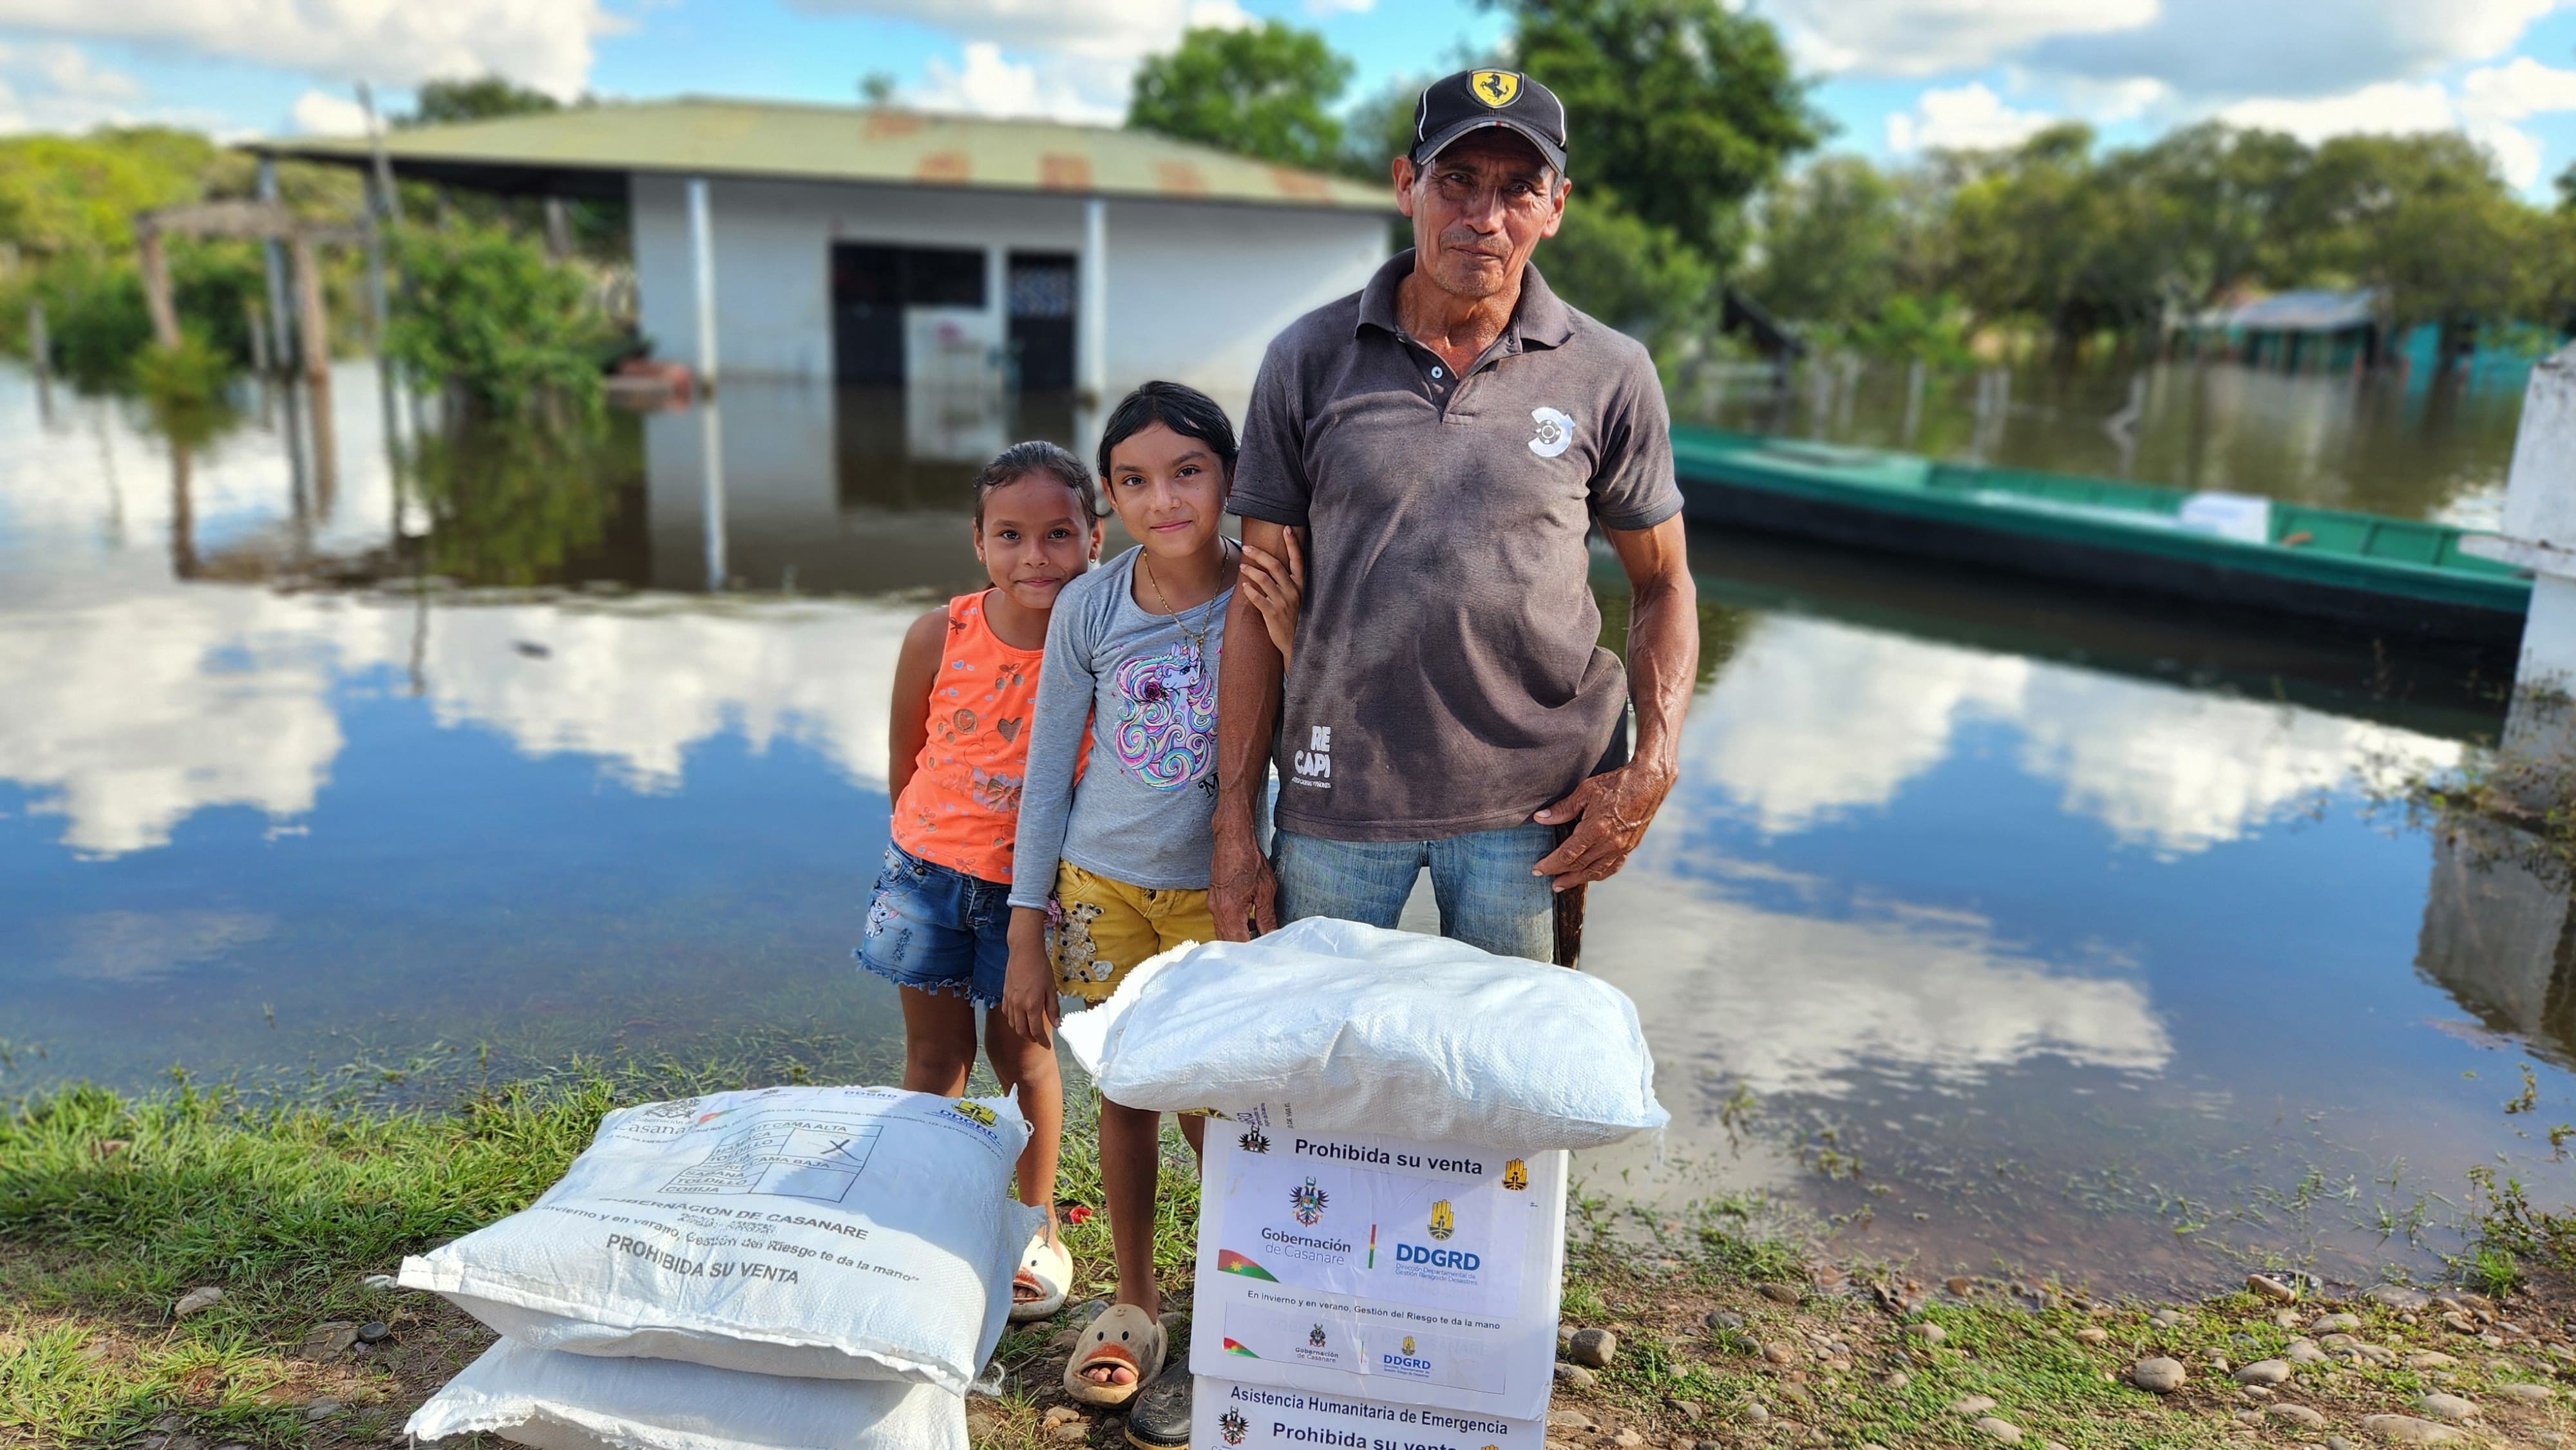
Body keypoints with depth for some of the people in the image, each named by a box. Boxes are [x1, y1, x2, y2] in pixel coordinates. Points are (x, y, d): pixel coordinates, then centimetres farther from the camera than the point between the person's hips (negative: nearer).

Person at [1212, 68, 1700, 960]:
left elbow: (1662, 586, 9)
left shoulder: (1610, 375, 1)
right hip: (1337, 798, 1)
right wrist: (1235, 827, -1)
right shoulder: (1309, 359, 1)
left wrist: (1651, 769, -7)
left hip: (1530, 812, 0)